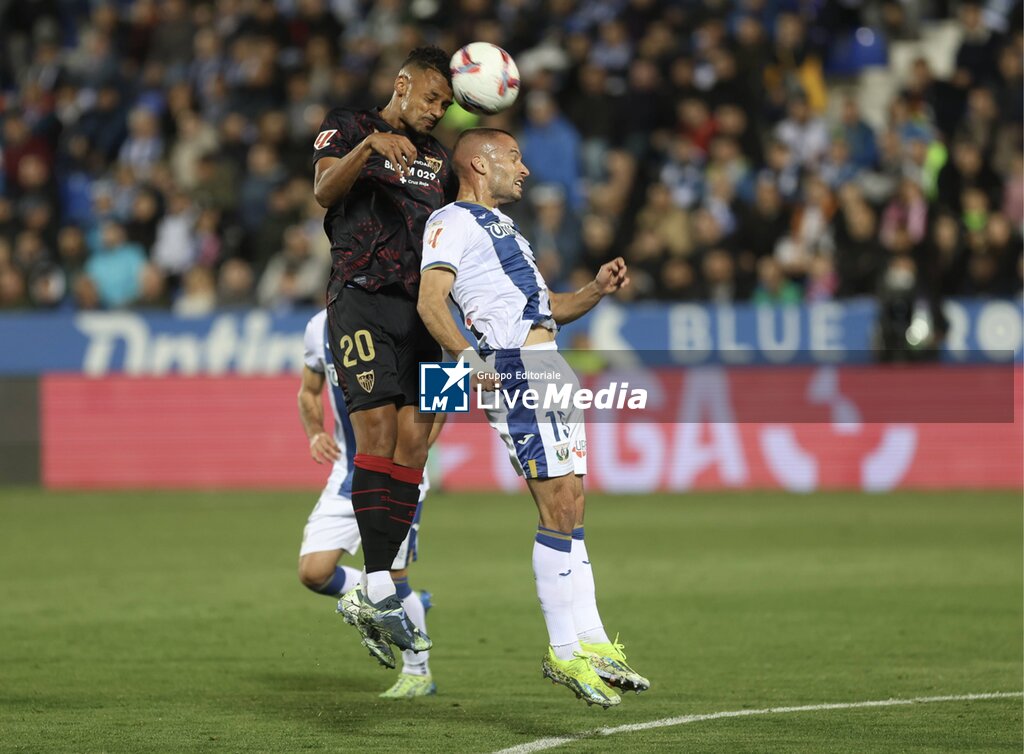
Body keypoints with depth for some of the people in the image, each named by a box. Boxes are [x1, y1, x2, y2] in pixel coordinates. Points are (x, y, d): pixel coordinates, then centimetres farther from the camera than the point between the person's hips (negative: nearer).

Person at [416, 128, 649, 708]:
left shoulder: (501, 227, 29)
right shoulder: (454, 222, -2)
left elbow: (553, 309, 32)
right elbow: (430, 297, -16)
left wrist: (598, 290, 12)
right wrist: (464, 356, -31)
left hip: (549, 367, 10)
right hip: (516, 369, -10)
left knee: (572, 508, 9)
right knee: (560, 510, -13)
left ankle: (591, 642, 11)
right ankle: (565, 652, -12)